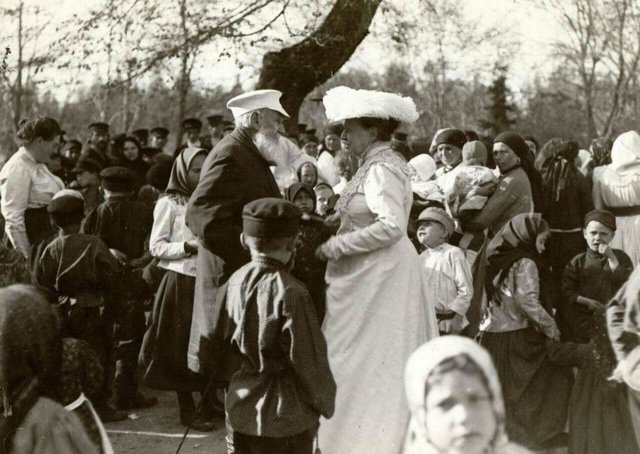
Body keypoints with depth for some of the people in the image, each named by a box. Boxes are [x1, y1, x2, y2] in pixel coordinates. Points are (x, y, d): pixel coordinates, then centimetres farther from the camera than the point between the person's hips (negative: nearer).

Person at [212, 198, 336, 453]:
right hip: (284, 417, -7)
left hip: (241, 410, 7)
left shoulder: (236, 281, -2)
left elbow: (224, 337, 11)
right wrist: (325, 403, -2)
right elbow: (308, 360, -16)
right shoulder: (290, 293, -21)